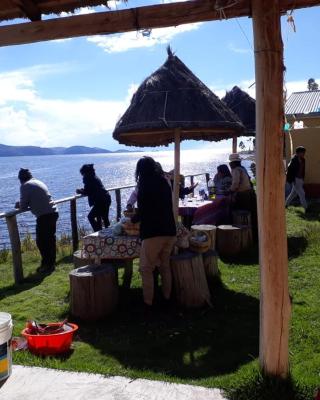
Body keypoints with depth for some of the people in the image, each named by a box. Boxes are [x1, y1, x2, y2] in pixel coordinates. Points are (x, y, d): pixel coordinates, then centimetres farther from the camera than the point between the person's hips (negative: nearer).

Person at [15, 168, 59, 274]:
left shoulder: (25, 186, -6)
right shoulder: (38, 182, 19)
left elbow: (23, 206, -4)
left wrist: (19, 205, 18)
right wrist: (22, 204, 30)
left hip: (44, 216, -9)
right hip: (53, 213, 9)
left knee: (41, 241, 2)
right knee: (50, 239, 17)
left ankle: (47, 265, 8)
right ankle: (51, 263, 27)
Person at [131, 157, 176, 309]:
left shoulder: (145, 186, -9)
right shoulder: (165, 183, 10)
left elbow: (142, 212, -8)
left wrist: (133, 219, 13)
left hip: (153, 233, -7)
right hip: (170, 231, 7)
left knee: (146, 269, 2)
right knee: (165, 266, 19)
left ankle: (148, 303, 3)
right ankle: (167, 298, 26)